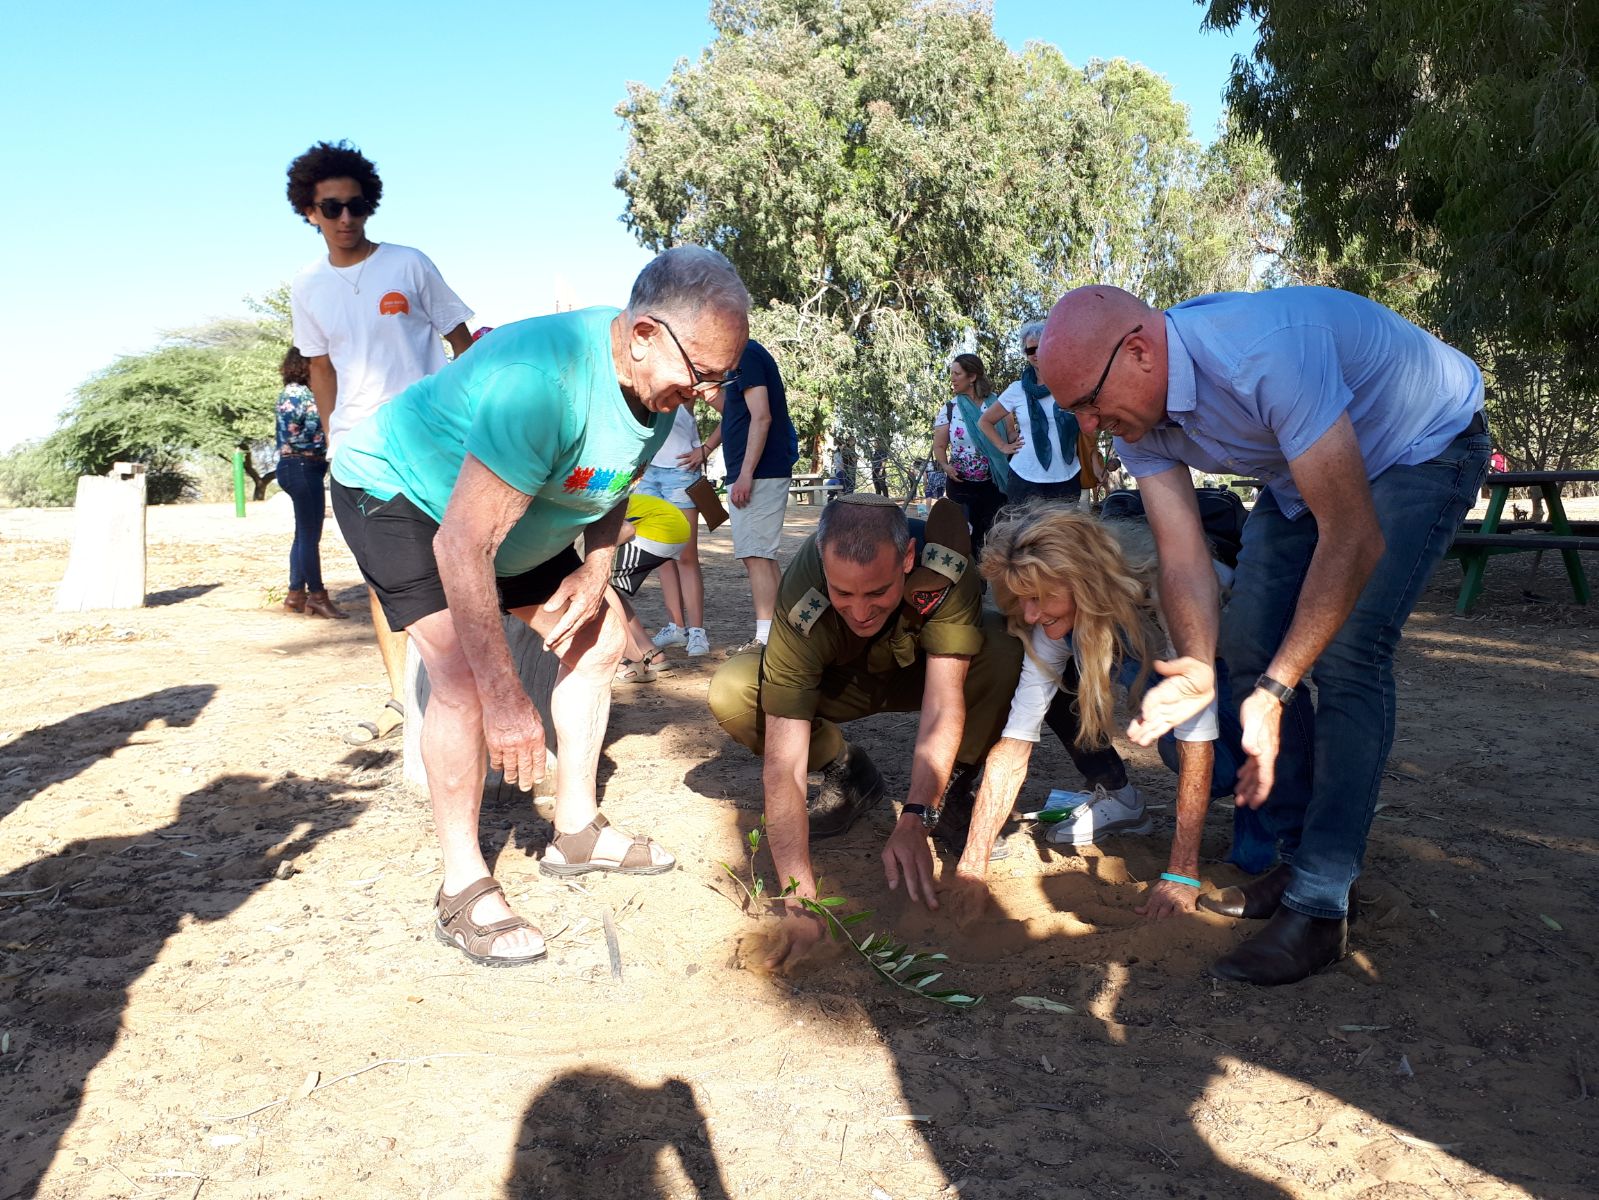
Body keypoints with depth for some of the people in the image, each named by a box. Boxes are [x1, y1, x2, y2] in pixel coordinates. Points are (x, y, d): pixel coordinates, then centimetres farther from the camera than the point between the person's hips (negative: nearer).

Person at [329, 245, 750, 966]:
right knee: (466, 677, -24)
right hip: (395, 490, -8)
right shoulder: (543, 379, -41)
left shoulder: (659, 386, -13)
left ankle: (576, 832, 16)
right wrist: (505, 699, -40)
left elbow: (614, 486, 6)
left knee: (597, 637, 5)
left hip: (511, 511, 8)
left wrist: (596, 567, -13)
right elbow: (461, 545, -41)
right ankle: (462, 891, -9)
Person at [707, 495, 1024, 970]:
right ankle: (848, 773, -1)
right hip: (841, 681, 1)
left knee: (1008, 649, -34)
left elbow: (943, 704, -39)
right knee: (731, 693, -29)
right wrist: (800, 905, -45)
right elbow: (782, 764, -39)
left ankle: (955, 786, -6)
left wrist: (913, 821, -50)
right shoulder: (801, 600, -38)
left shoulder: (948, 564, -37)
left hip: (923, 672, 0)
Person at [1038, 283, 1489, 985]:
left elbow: (1354, 537, -39)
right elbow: (1181, 555, -18)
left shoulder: (1268, 351, -41)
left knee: (1346, 656, -20)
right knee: (1247, 646, 1)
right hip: (1302, 471, 7)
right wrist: (1197, 668, -36)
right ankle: (1300, 859, 13)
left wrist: (1275, 689, -41)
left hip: (1425, 447, -7)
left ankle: (1320, 906, -13)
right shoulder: (1134, 411, -17)